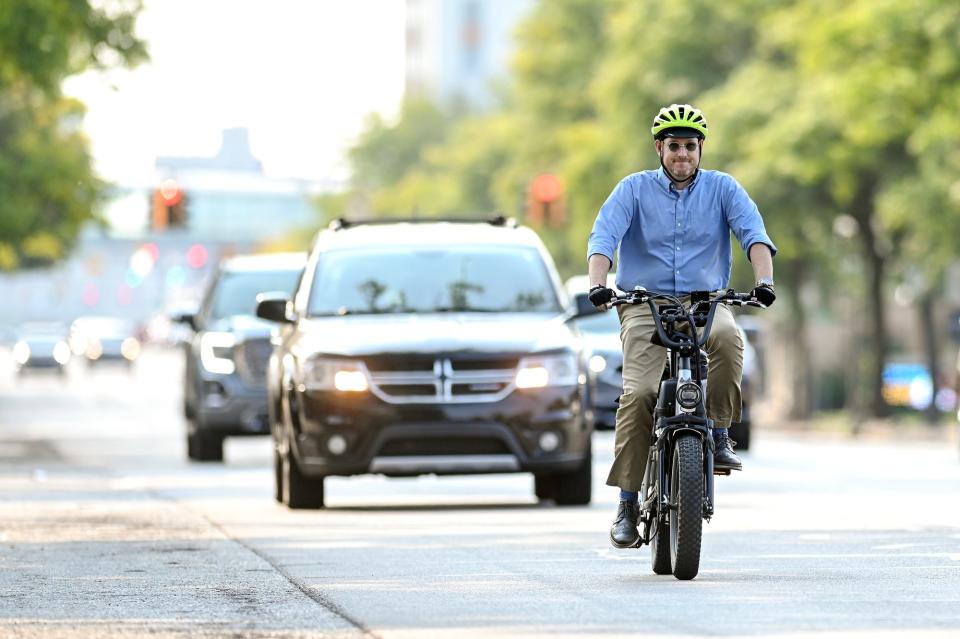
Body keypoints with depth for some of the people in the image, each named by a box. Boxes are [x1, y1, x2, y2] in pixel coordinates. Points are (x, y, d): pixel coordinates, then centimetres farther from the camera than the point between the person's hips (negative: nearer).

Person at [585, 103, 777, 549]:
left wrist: (764, 280, -24)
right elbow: (604, 235, -8)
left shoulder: (721, 188, 8)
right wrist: (597, 283, -26)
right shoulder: (635, 189, 6)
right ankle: (627, 503, -14)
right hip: (645, 304, 0)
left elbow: (753, 232, -5)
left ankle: (719, 434, -19)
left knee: (728, 337, -36)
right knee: (638, 394, -20)